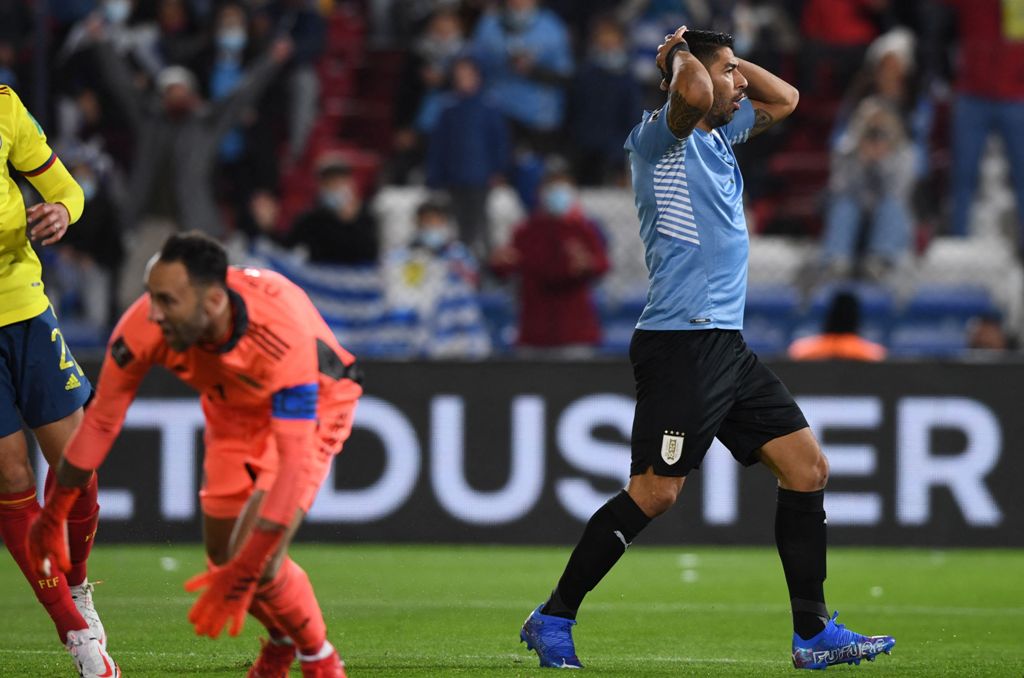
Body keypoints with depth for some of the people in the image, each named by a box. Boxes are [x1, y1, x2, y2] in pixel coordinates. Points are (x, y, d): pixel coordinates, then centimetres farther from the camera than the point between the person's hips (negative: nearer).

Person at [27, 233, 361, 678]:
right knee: (224, 558, 5)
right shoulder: (145, 326, -31)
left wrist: (244, 572, -46)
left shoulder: (283, 336, -44)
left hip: (311, 407, -5)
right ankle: (282, 641, 37)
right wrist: (51, 519, -10)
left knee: (261, 563, -19)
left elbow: (295, 462, -43)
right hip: (234, 411, 5)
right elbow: (101, 420, -16)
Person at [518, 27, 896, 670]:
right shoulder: (659, 138, -9)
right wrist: (683, 53, -9)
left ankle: (814, 633, 7)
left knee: (807, 467, 4)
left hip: (729, 346, 9)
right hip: (680, 345, -9)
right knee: (654, 492, -11)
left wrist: (726, 59, 17)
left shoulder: (719, 134, 17)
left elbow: (784, 98, 32)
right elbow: (692, 94, -31)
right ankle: (553, 619, 1)